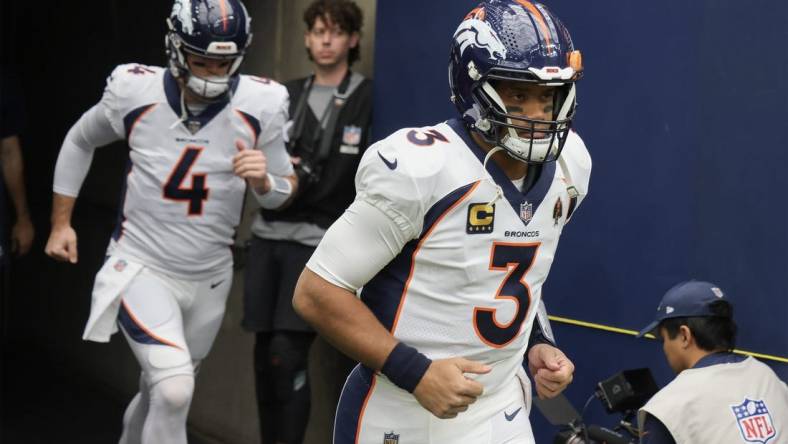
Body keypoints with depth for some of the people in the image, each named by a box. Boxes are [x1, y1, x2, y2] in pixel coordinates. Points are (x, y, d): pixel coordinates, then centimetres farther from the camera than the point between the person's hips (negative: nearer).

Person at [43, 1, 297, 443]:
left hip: (209, 278, 3)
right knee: (174, 389, -23)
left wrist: (263, 180, -22)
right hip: (142, 268, -3)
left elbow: (285, 190, 1)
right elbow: (80, 141, 8)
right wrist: (61, 222, 9)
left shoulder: (259, 106, -12)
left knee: (163, 395, 18)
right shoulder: (134, 92, -13)